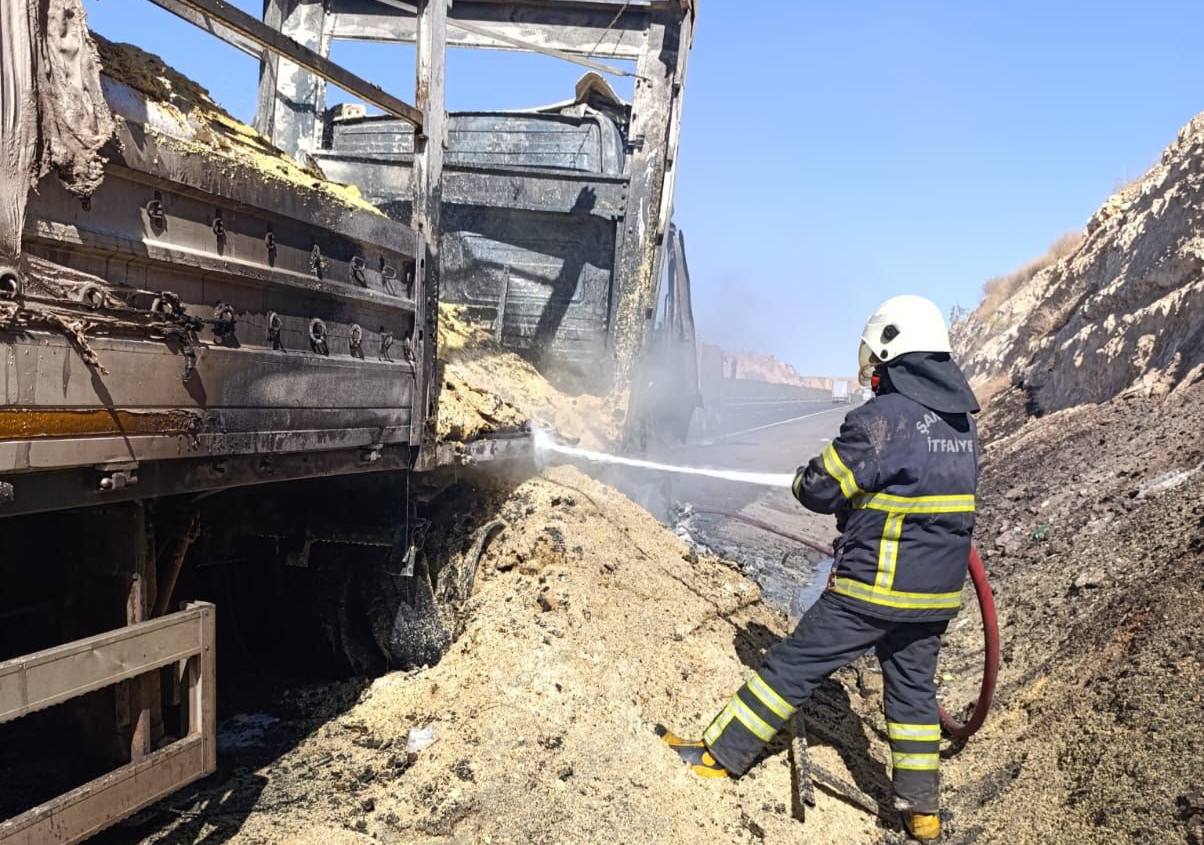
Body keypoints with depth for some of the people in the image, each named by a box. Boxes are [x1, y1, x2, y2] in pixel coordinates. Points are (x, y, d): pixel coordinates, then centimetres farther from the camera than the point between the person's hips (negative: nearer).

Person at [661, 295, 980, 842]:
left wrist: (806, 478, 10)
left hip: (875, 587, -7)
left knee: (794, 665, 3)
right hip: (937, 592, 7)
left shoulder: (882, 417, -18)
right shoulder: (962, 420, 7)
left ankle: (722, 753, 13)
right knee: (913, 687, 19)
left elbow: (818, 489, -13)